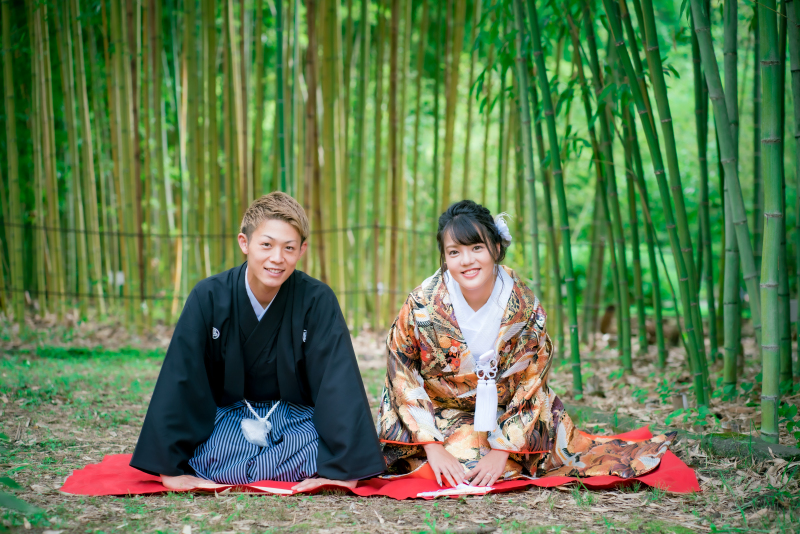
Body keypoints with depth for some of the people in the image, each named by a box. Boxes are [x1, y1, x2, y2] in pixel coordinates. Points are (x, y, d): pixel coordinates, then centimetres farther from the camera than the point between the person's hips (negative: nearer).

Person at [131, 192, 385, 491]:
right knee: (209, 460, -31)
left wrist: (346, 467, -29)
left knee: (320, 456, -31)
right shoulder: (209, 297, -14)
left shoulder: (318, 301, -17)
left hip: (295, 415, 0)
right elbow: (179, 379, -13)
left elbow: (339, 383, -21)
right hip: (228, 414, 0)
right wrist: (170, 466, -17)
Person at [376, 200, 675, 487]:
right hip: (441, 416, -2)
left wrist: (502, 452, -20)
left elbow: (531, 389, -11)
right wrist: (433, 448, -20)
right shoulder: (422, 305, -21)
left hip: (505, 414, 3)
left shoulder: (526, 308, -18)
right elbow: (403, 377, -13)